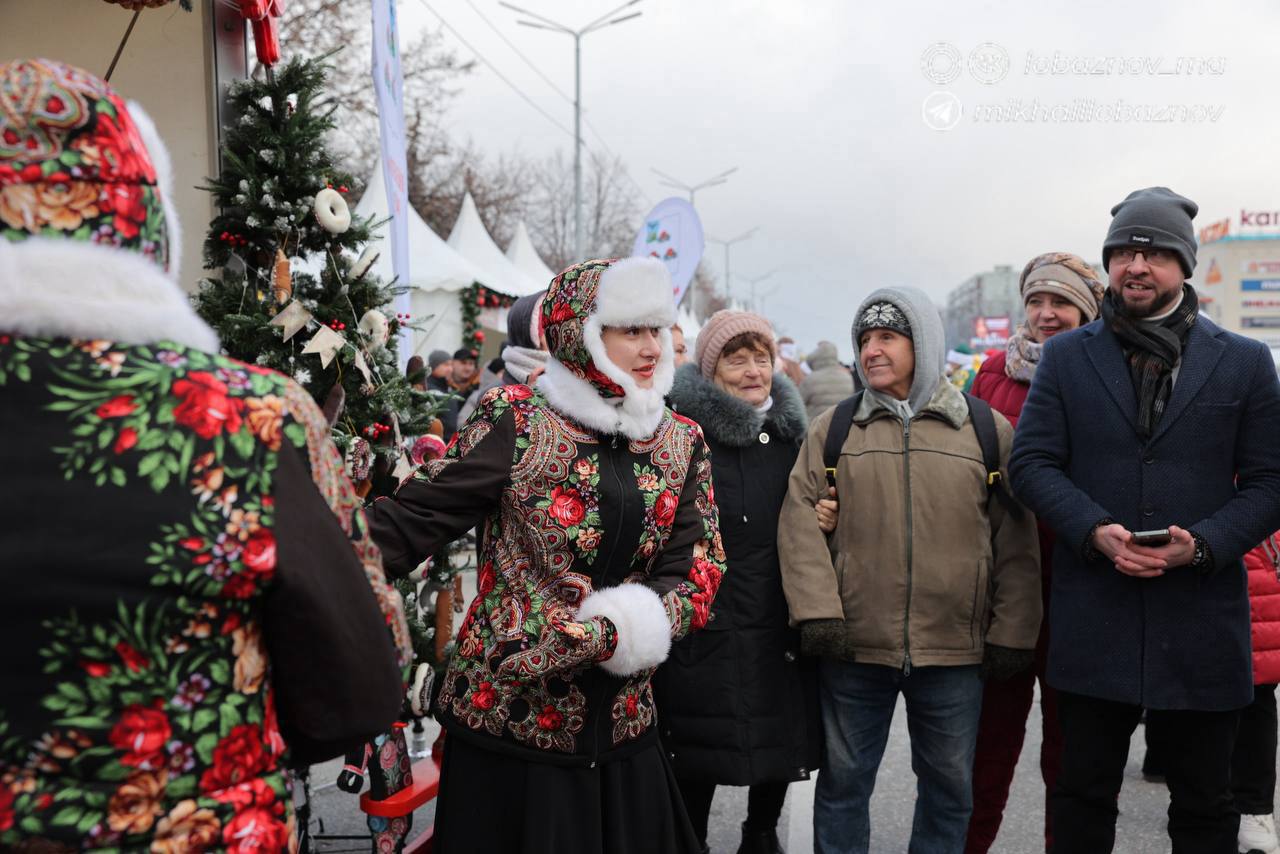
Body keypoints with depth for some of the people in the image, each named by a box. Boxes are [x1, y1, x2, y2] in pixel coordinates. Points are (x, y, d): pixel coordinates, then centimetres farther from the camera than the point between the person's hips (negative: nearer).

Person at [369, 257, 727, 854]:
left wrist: (620, 628, -18)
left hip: (624, 723, 5)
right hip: (510, 712, -4)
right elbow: (412, 522, -13)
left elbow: (697, 570, 0)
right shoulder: (516, 422, -8)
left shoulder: (681, 442, 6)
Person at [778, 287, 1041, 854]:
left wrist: (1011, 635, -1)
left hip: (955, 654, 0)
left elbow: (1016, 541, 3)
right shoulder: (832, 430, 5)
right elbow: (800, 521, -2)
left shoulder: (989, 431, 3)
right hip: (853, 648, 0)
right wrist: (817, 612, -12)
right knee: (844, 781, 12)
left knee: (949, 786, 13)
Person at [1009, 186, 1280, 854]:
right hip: (1093, 618, 0)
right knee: (1083, 796, 11)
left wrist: (1204, 543, -14)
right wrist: (1095, 531, -16)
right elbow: (1031, 461, 0)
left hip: (1203, 618, 0)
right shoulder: (1065, 357, 7)